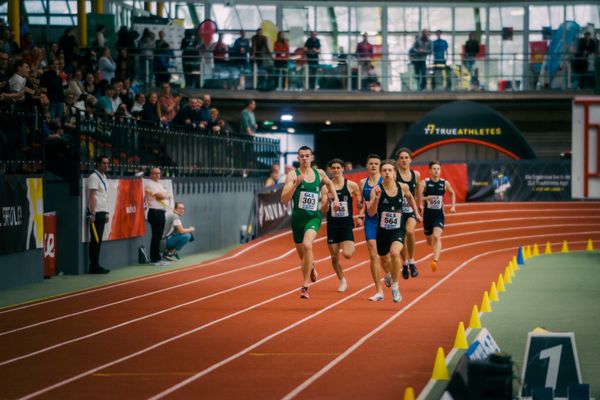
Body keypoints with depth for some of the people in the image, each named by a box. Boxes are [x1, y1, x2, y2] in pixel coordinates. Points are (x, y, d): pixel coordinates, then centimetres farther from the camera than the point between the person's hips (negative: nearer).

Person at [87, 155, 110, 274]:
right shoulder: (94, 177, -10)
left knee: (98, 240, 9)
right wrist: (92, 214, -20)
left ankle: (96, 266, 11)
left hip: (102, 212, 9)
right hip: (96, 213, -9)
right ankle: (94, 266, -5)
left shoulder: (104, 177, 17)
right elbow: (92, 197, -15)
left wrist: (106, 213, 18)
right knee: (95, 240, -7)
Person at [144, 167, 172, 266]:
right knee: (156, 236, -9)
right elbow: (160, 196, -16)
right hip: (155, 212, -9)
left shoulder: (159, 184, 22)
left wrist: (163, 195, -4)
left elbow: (168, 196, 16)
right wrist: (166, 195, 3)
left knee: (158, 236, 11)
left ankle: (154, 258, 16)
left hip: (161, 212, 9)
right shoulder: (149, 183, -7)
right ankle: (156, 259, -8)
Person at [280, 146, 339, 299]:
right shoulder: (293, 175, -5)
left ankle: (305, 286, -23)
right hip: (297, 218, 1)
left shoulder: (319, 173, 5)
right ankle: (311, 267, 54)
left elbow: (329, 183, 29)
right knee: (302, 254, 15)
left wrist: (335, 198, 17)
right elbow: (284, 200, -14)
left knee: (307, 245, -28)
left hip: (313, 217, -1)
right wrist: (295, 184, -24)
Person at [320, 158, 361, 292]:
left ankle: (352, 246, 18)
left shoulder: (351, 185, -3)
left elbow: (361, 203, 8)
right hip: (332, 225, 2)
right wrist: (327, 200, -22)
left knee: (347, 254, -18)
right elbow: (323, 210, -4)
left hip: (347, 224, -2)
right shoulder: (326, 188, 0)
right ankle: (342, 281, 26)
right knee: (334, 257, 6)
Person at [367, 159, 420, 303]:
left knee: (395, 253, -29)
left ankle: (395, 286, -13)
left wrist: (416, 212, 22)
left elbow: (410, 197, 21)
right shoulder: (376, 190, -12)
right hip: (382, 230, 1)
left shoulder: (402, 187, -4)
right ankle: (388, 274, 59)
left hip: (398, 230, -1)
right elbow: (371, 213, -18)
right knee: (384, 257, 21)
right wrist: (376, 198, -32)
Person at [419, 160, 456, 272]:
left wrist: (453, 206, 13)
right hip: (427, 214, 0)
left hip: (439, 215, 0)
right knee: (430, 242, 13)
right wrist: (426, 198, -29)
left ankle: (435, 261, -32)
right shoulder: (425, 183, -6)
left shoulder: (445, 183, 1)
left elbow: (453, 193, 21)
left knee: (436, 237, -23)